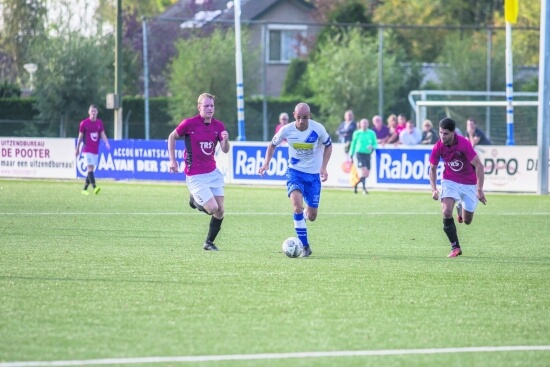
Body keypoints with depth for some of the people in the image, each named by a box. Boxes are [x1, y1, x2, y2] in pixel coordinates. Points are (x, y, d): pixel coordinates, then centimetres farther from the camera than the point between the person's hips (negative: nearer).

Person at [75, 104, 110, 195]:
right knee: (90, 167, -17)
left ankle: (84, 189, 15)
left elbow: (102, 134, 4)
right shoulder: (84, 123, -4)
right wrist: (77, 149, 7)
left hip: (96, 150, 5)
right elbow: (80, 136, 3)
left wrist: (106, 143, -16)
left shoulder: (100, 123, 8)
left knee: (91, 169, 7)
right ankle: (94, 187, -28)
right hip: (87, 149, -5)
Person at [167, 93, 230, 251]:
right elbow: (172, 137, 3)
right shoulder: (189, 124, -12)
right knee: (213, 208, -15)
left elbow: (225, 150, -2)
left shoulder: (218, 126, 1)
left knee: (220, 210, 1)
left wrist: (225, 140, -24)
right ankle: (195, 201, 19)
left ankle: (209, 242, 20)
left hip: (213, 172, 5)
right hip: (195, 175, -5)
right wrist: (172, 160, -2)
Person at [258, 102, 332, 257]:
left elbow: (328, 145, 4)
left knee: (311, 216, 4)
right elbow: (273, 144, 6)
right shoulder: (286, 130, -13)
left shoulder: (318, 129, -14)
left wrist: (323, 167, -7)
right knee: (297, 204, -26)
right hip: (295, 172, -1)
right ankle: (305, 246, -17)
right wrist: (266, 163, -8)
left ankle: (302, 215, 45)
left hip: (313, 174, 1)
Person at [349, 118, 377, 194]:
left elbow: (375, 144, 10)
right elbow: (353, 144, 9)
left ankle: (356, 184, 31)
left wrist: (372, 147, -14)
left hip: (368, 154, 3)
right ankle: (364, 188, -16)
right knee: (363, 171, -19)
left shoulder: (371, 133, 5)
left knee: (366, 174, 6)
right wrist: (351, 155, 8)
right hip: (360, 153, -3)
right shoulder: (357, 133, 1)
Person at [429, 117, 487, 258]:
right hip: (450, 181, 2)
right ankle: (455, 247, -8)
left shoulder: (464, 144, -25)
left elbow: (478, 165, -21)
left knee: (467, 220, 4)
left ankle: (461, 209, 44)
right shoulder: (438, 147, -13)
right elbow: (432, 168, 4)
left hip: (469, 183, -2)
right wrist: (433, 189, -8)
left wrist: (479, 189, -25)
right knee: (446, 212, -22)